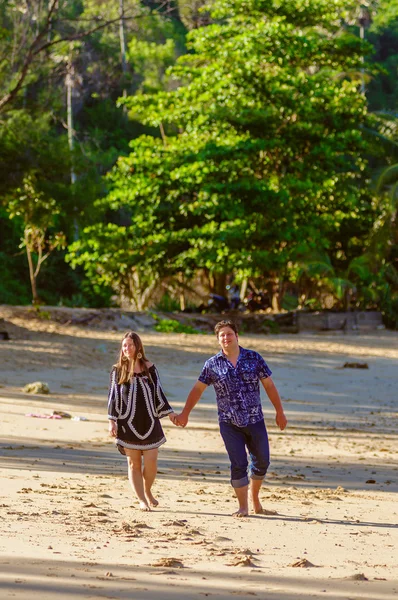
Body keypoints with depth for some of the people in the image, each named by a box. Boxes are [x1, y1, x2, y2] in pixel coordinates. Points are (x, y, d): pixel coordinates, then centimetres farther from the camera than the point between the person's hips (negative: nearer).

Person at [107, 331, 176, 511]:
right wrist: (112, 421, -5)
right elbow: (113, 396, 2)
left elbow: (158, 392, 10)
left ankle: (147, 491, 21)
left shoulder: (149, 368, 5)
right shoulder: (118, 370, 2)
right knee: (134, 463, 0)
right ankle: (141, 500, 7)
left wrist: (169, 413, 5)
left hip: (149, 421, 1)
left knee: (151, 461, -5)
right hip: (127, 423, -1)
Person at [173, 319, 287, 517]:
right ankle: (243, 507, 4)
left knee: (262, 460, 6)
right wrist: (185, 413, 5)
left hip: (255, 420, 1)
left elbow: (269, 385, 4)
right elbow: (198, 389, 8)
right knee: (238, 464, -6)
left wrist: (279, 411, 3)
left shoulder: (254, 358, 0)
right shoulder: (212, 364, 0)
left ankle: (254, 494, 30)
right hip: (229, 424, -1)